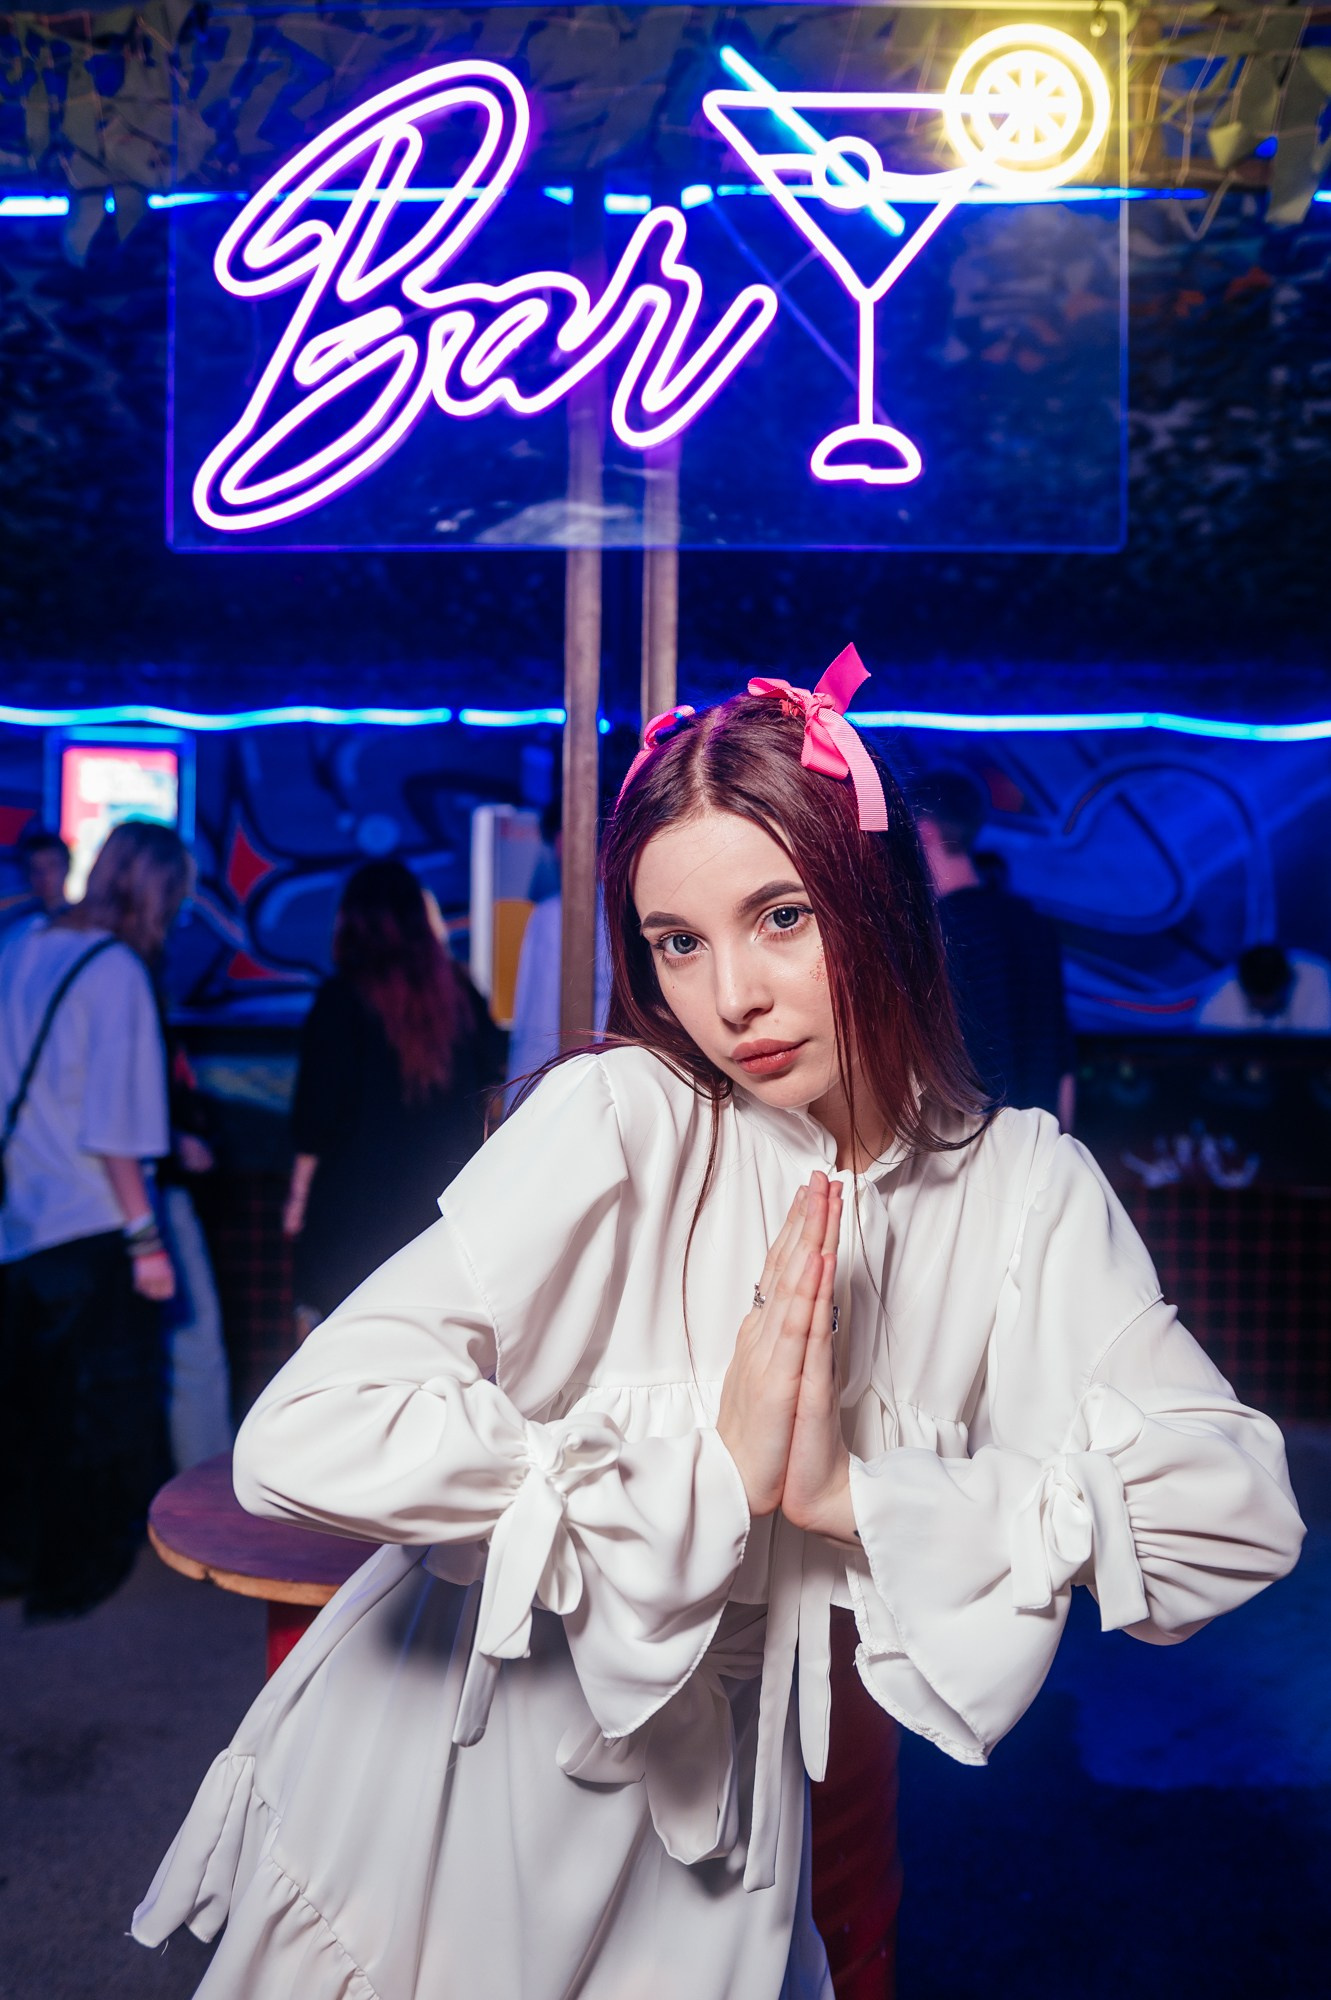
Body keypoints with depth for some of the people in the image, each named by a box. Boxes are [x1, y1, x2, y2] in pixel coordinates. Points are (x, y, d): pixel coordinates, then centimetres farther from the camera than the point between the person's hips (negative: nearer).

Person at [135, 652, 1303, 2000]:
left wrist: (857, 1491, -26)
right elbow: (304, 1438, -31)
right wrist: (710, 1463, -28)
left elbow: (1244, 1508, -18)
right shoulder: (617, 1120, -23)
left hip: (709, 1796, 3)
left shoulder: (1021, 1186, -12)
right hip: (458, 1771, -2)